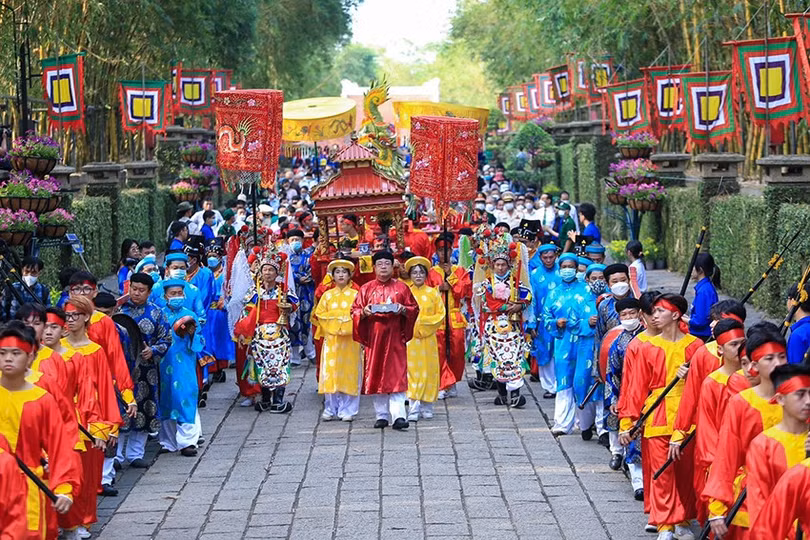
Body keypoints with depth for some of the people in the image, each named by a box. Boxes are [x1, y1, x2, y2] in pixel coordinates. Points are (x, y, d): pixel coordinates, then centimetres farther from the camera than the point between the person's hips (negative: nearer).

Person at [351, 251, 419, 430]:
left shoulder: (401, 287, 7)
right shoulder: (366, 289, 9)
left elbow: (414, 308, 9)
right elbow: (354, 311, 9)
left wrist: (403, 310, -11)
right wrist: (364, 312, -12)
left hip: (395, 336, -2)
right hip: (374, 337, 2)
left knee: (397, 375, -10)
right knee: (376, 376, 4)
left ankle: (398, 415, -16)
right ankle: (382, 415, 13)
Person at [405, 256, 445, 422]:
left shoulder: (432, 293, 6)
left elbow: (441, 315, 3)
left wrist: (424, 321, -9)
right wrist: (411, 323, -10)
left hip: (428, 338, 1)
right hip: (409, 338, -1)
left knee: (428, 371, 3)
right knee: (412, 371, -6)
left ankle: (426, 407, 12)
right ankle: (413, 409, -9)